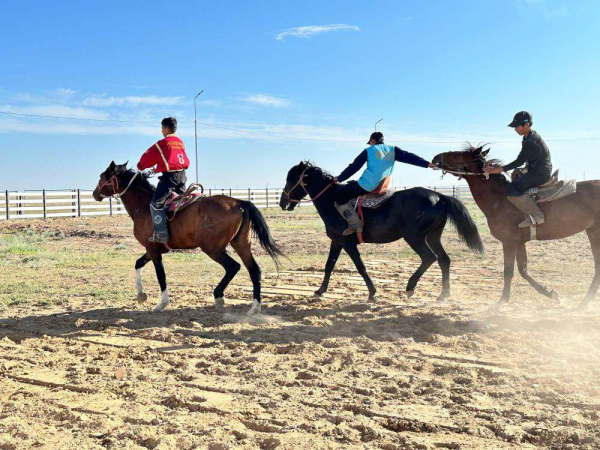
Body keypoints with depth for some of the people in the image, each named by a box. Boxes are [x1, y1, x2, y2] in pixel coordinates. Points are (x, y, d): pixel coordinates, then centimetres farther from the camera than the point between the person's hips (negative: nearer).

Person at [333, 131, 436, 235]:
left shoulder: (369, 151, 3)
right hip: (381, 186, 7)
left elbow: (354, 167, 4)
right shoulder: (392, 150, 14)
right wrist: (427, 164, 4)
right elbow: (408, 157, 6)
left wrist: (339, 178, 12)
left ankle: (355, 224, -15)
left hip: (367, 185, -7)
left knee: (339, 197, 0)